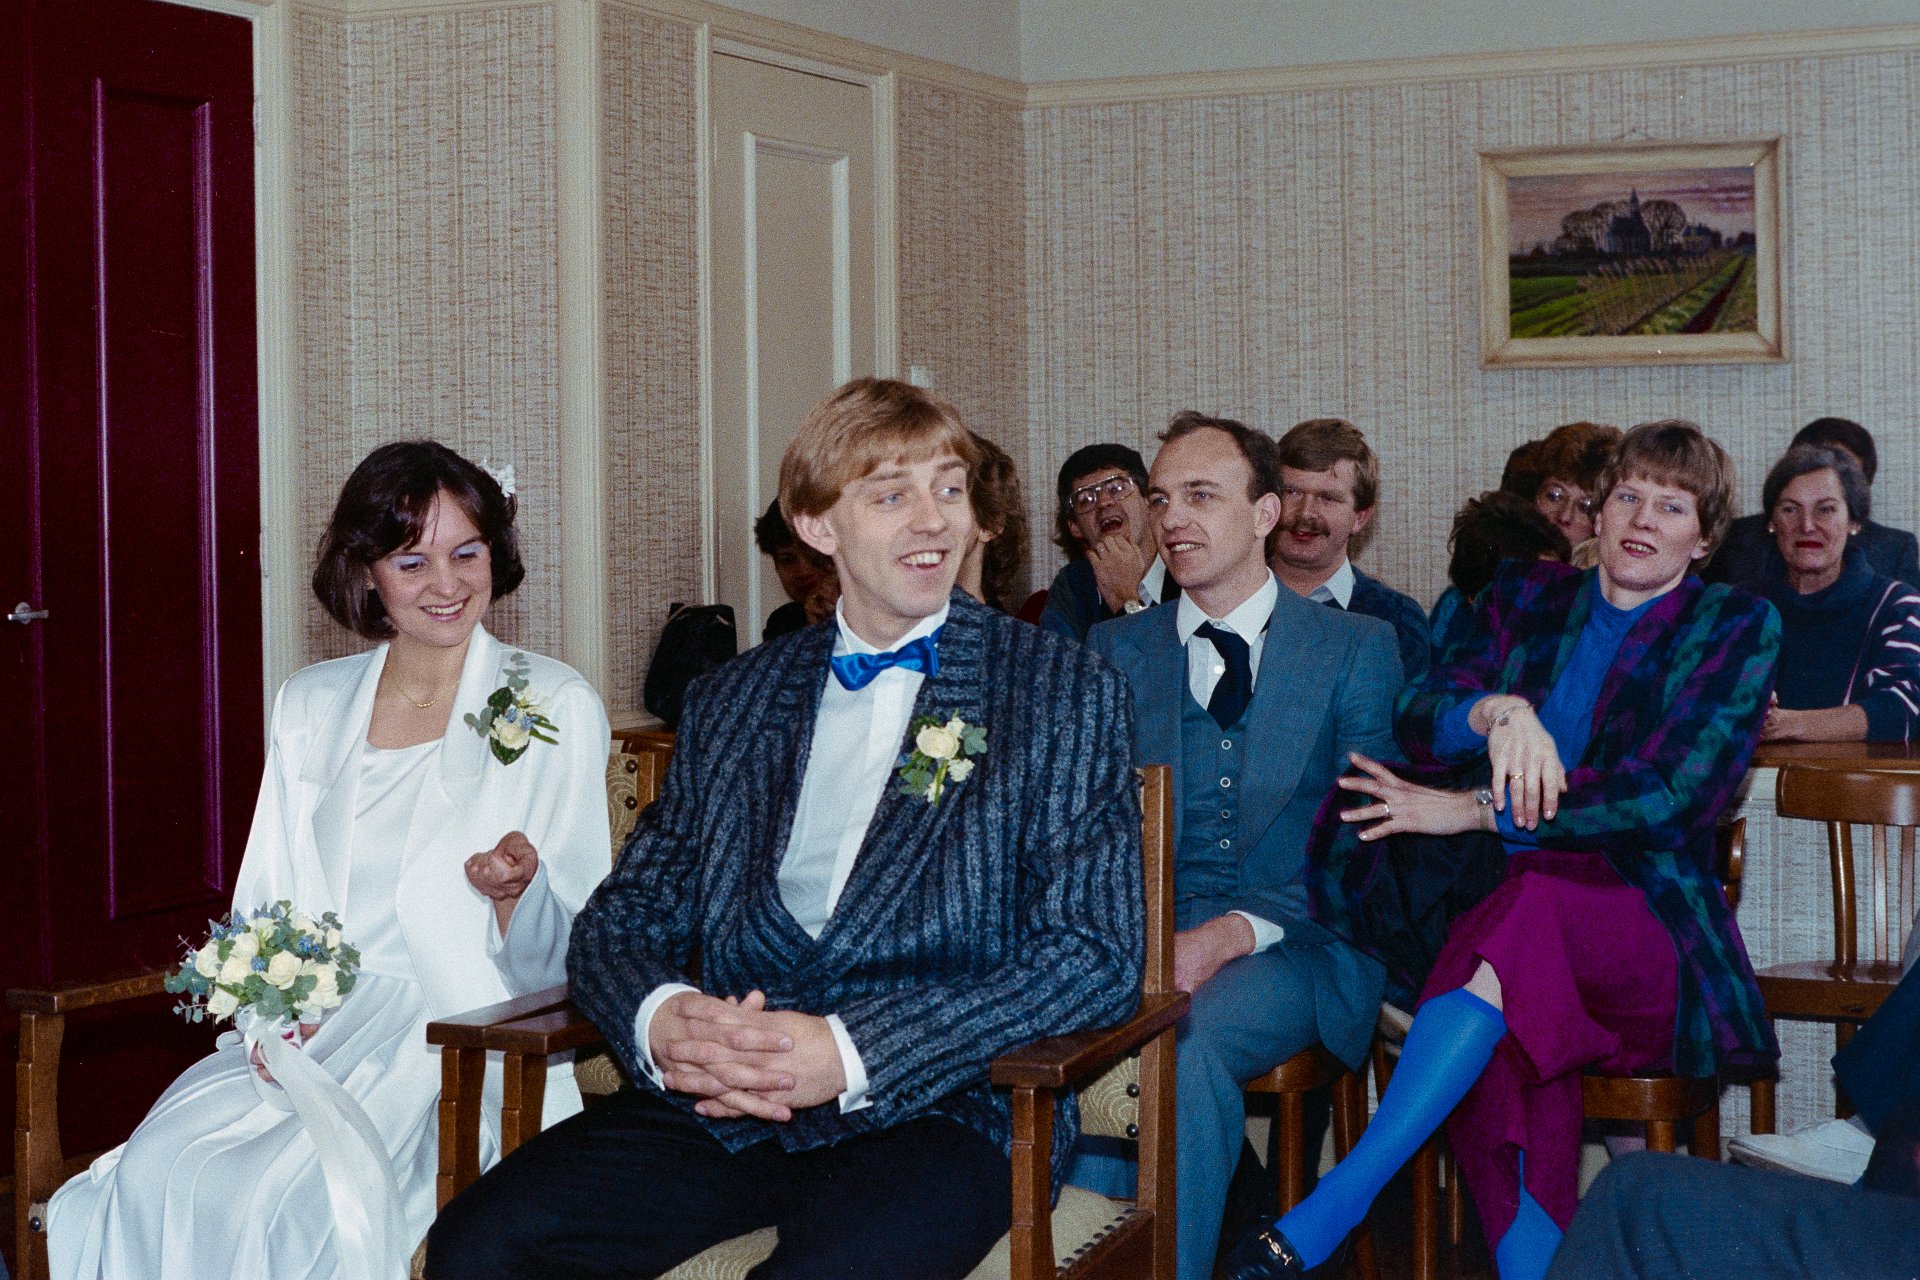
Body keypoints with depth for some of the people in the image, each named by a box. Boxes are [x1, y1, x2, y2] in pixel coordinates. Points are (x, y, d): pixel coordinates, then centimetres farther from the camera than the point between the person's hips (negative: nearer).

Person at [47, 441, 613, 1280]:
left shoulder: (554, 707, 1)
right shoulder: (310, 707, 14)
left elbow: (572, 949, 1)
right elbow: (266, 906, 17)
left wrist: (516, 891, -22)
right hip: (307, 1031, 4)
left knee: (274, 1198, -30)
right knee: (157, 1173, -26)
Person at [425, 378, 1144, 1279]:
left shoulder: (1066, 694, 6)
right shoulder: (729, 703, 18)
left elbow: (1096, 952, -4)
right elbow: (622, 918, 15)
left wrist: (853, 1053, -15)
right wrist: (661, 1019, -11)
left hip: (937, 1108, -3)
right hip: (716, 1104, 4)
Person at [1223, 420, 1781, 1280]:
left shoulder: (1735, 628, 8)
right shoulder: (1527, 600, 18)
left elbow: (1675, 795, -7)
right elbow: (1418, 725, 5)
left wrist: (1476, 811, -12)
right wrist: (1497, 711, -20)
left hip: (1645, 930, -3)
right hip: (1502, 898, 3)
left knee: (1526, 908, -37)